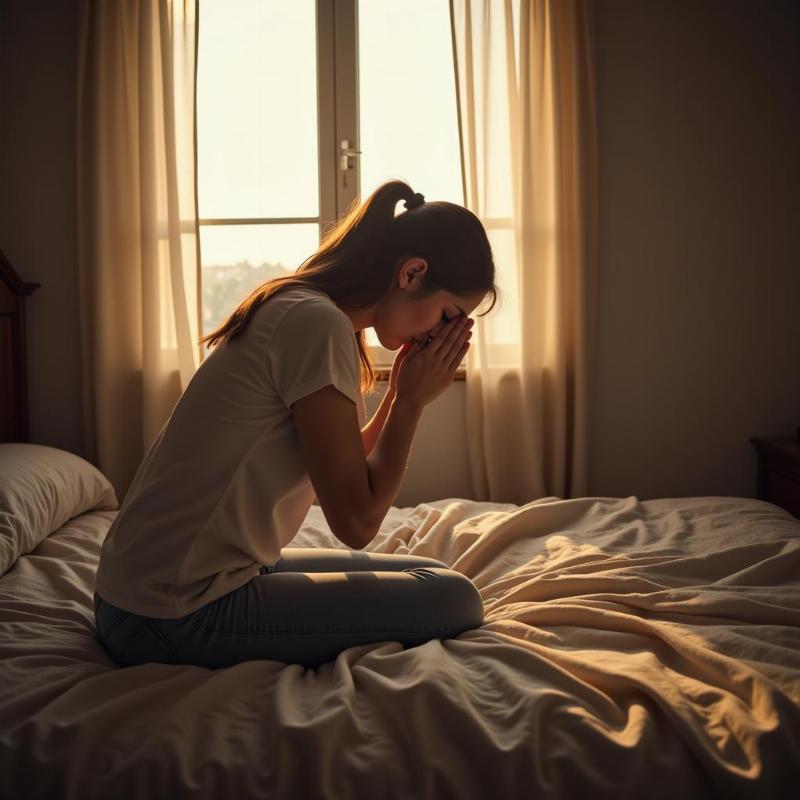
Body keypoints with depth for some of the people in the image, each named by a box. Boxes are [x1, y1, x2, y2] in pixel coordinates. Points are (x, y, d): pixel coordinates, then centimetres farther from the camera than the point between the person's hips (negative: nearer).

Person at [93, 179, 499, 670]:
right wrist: (412, 399, -9)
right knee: (453, 601, -9)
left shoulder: (294, 309, 9)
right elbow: (356, 522, -18)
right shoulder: (317, 323, -20)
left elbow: (346, 475, 11)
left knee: (429, 576, 15)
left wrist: (402, 395, 2)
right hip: (172, 620, -10)